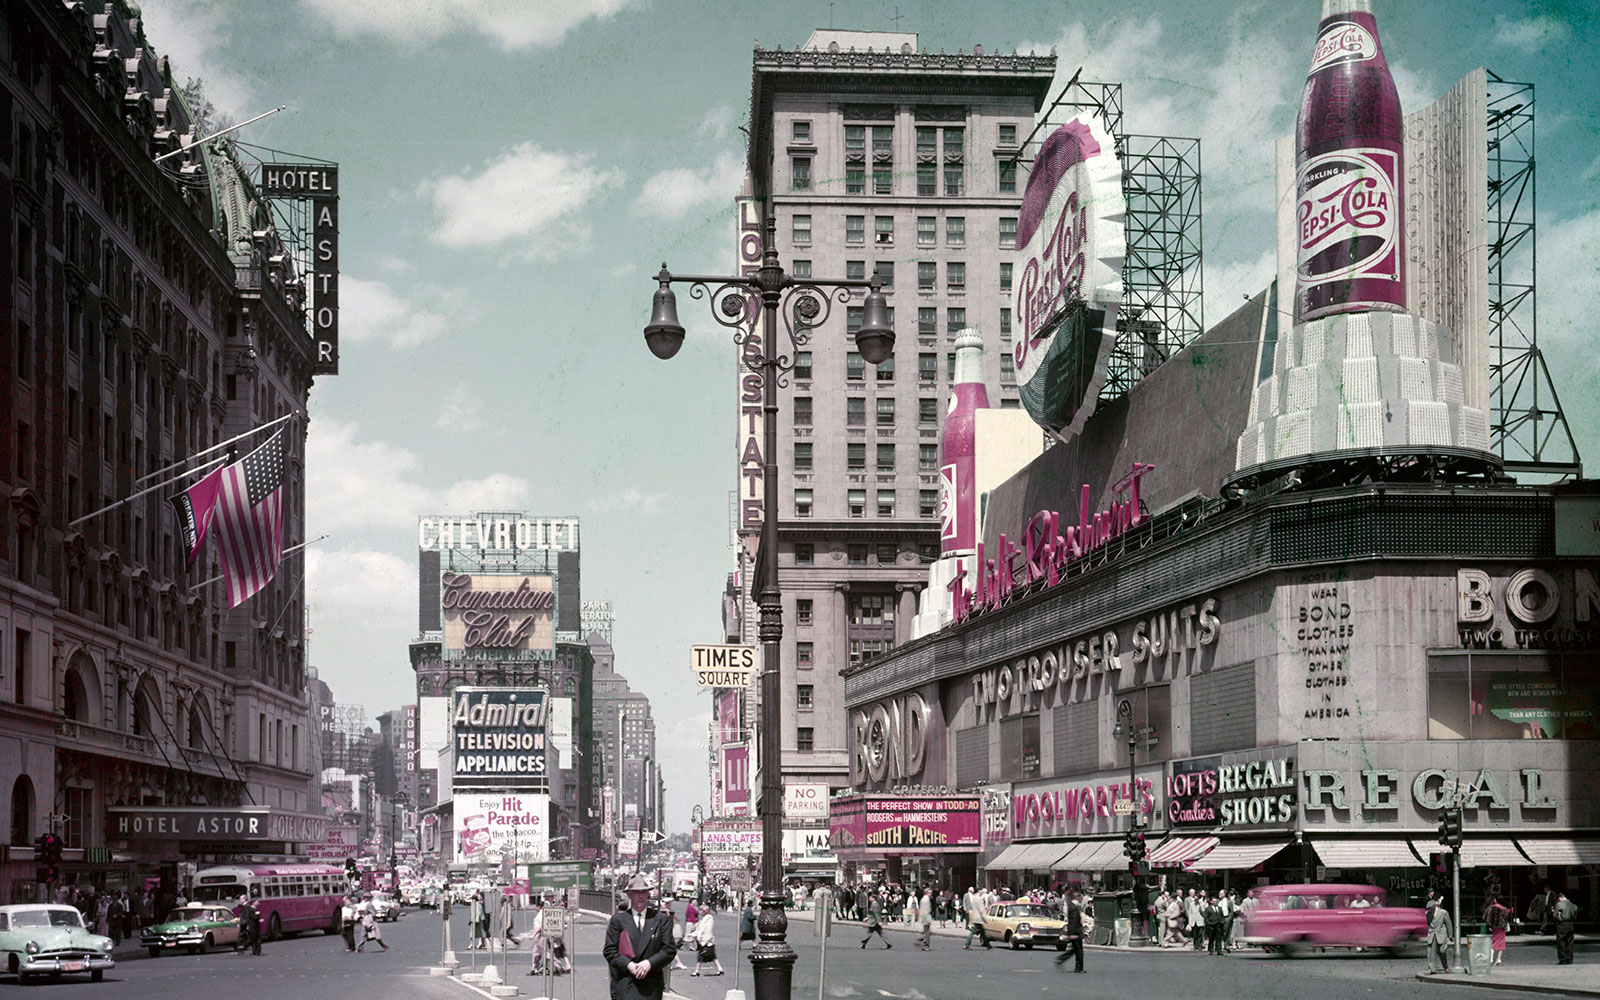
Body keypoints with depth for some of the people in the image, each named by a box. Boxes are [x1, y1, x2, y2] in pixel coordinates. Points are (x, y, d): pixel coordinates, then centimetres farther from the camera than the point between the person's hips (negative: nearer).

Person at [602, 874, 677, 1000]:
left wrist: (649, 963, -10)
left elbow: (670, 949, 4)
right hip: (625, 984, -1)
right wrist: (628, 965, -11)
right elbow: (609, 950, 4)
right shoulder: (618, 919, 7)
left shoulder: (661, 919, 8)